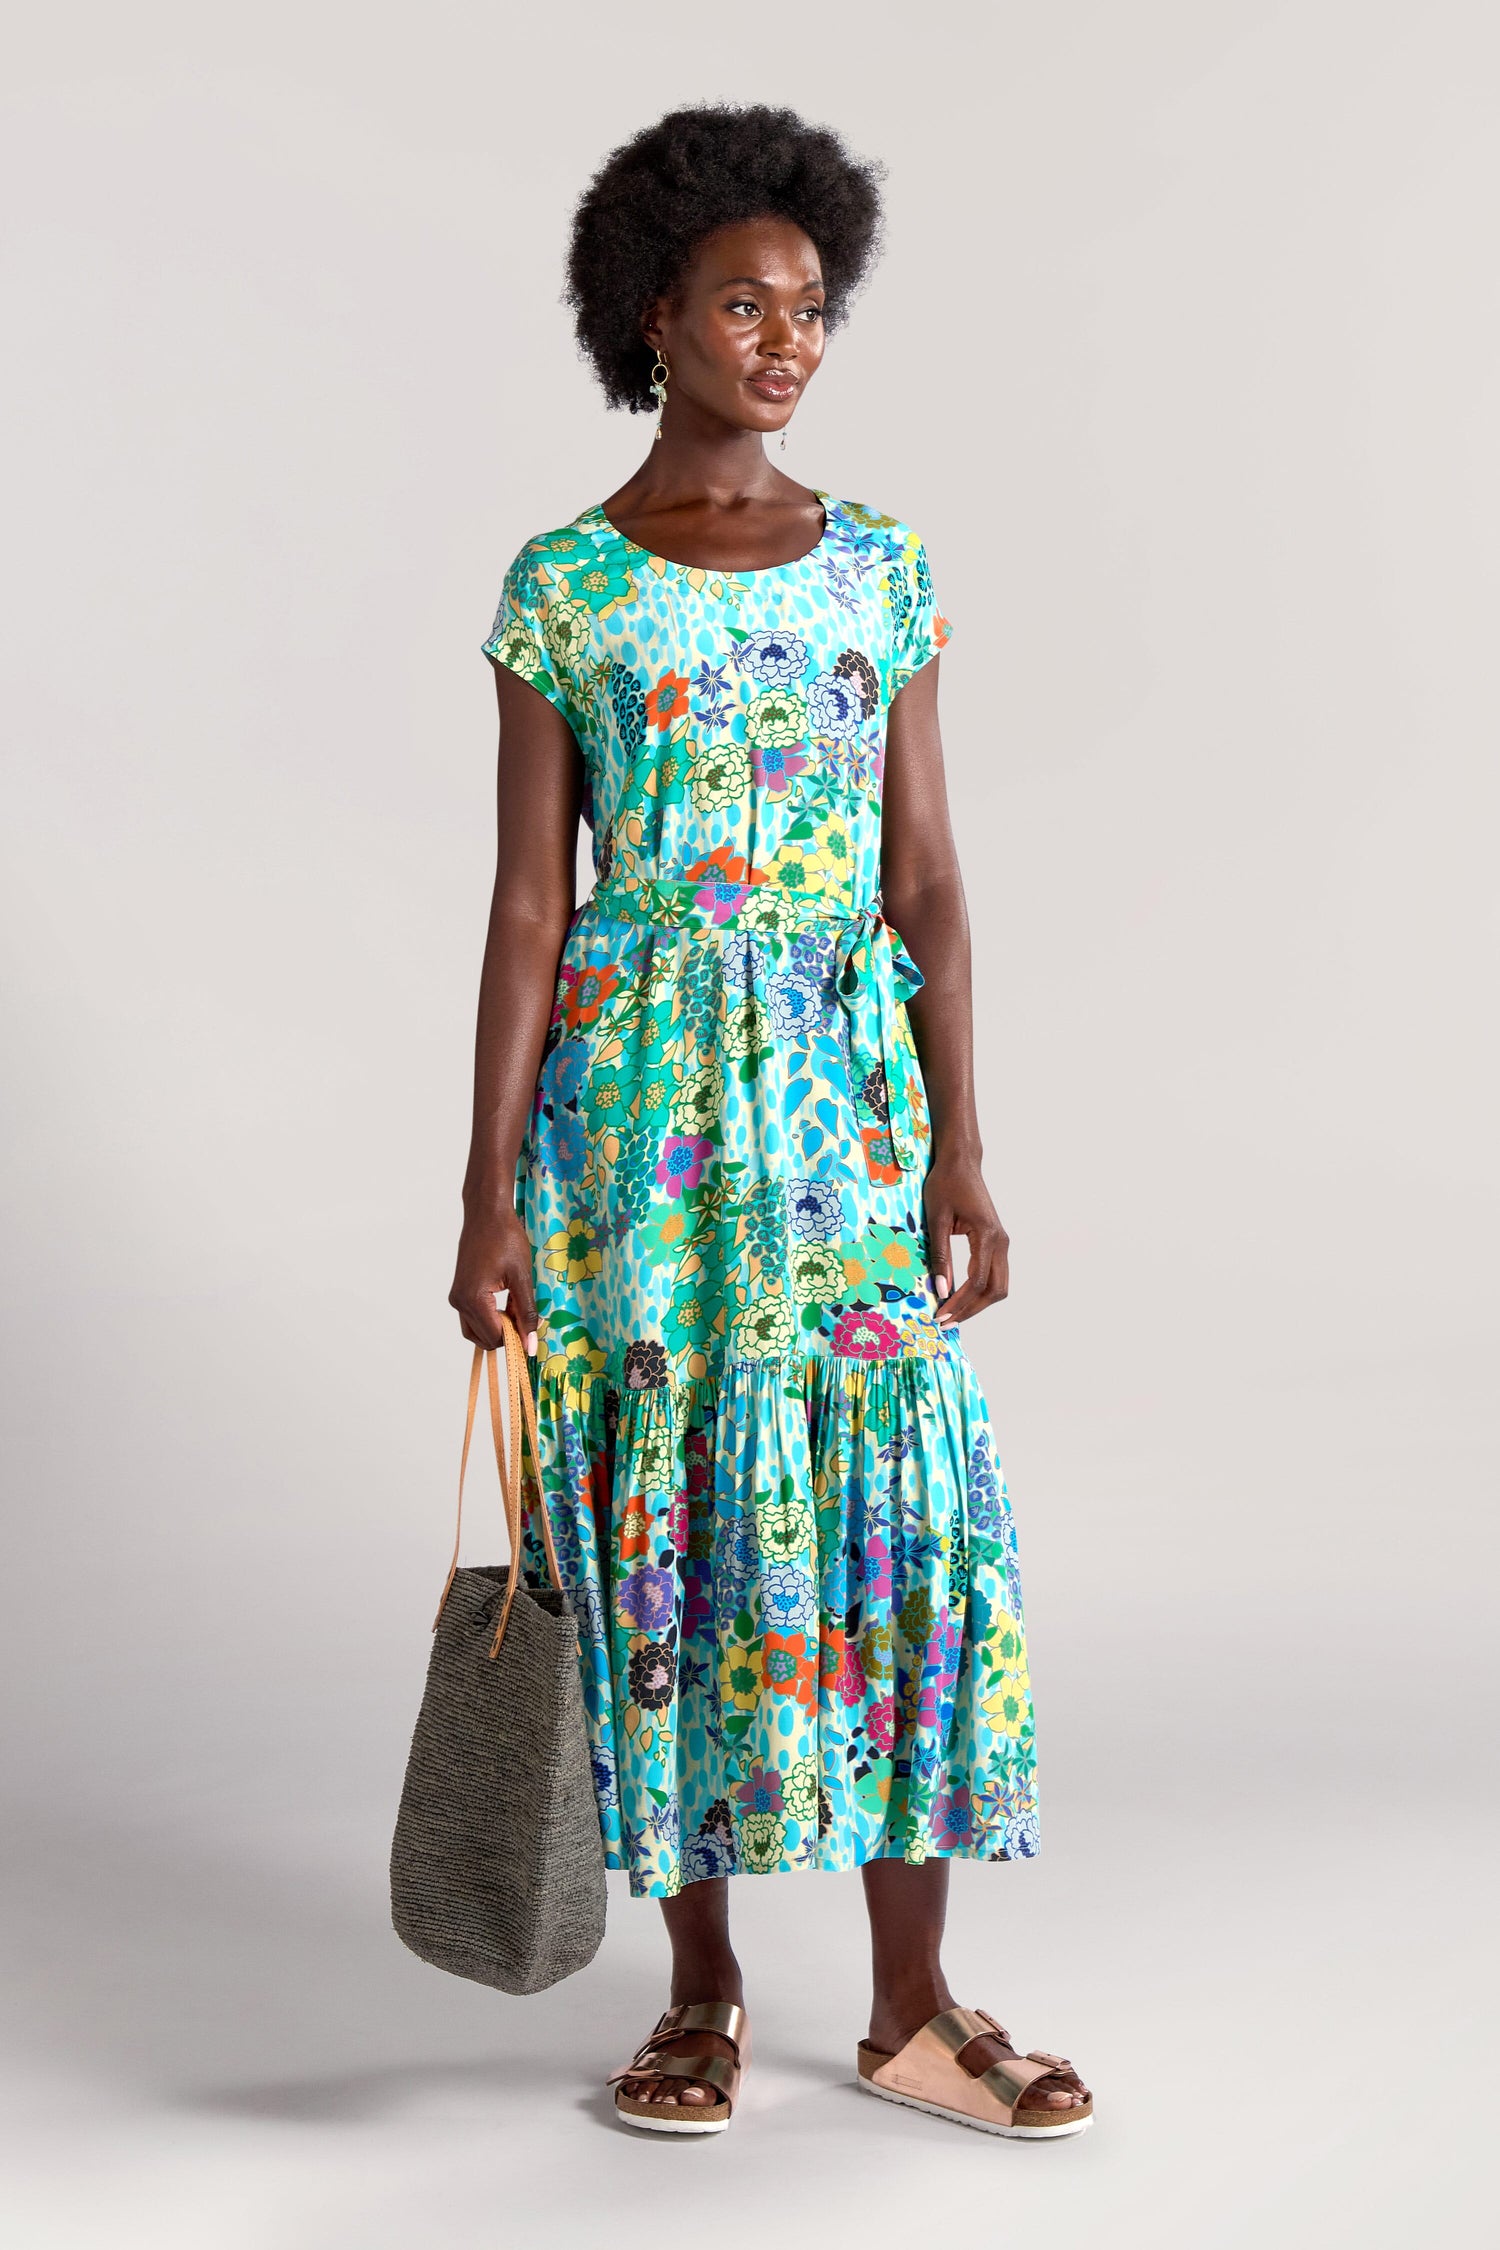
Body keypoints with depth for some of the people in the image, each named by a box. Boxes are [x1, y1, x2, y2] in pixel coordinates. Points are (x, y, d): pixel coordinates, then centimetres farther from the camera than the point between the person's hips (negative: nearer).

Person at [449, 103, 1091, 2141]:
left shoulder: (879, 568, 8)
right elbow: (529, 903, -1)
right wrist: (491, 1197, -5)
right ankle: (702, 1993, 19)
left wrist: (962, 1150, -1)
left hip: (846, 1091, 2)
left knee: (898, 1510, -1)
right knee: (664, 1521, 4)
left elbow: (928, 883, 6)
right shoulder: (563, 585, 1)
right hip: (633, 1098, -2)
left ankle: (916, 2009, 11)